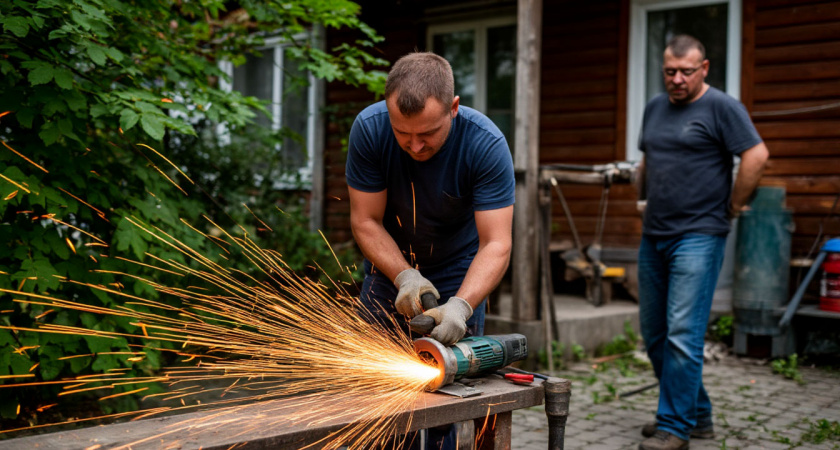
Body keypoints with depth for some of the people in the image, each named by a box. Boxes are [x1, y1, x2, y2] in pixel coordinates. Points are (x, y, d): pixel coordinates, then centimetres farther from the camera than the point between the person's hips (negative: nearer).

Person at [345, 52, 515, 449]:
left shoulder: (486, 144, -27)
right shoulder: (369, 129, -22)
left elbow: (496, 245, -28)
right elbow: (365, 221, -15)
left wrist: (460, 306, -42)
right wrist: (404, 277, -29)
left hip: (458, 275, -1)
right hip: (390, 267, 2)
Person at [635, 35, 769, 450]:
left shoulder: (721, 107, -6)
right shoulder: (655, 107, 16)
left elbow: (756, 155, -12)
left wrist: (731, 207, -8)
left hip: (698, 237, -8)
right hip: (653, 236, 8)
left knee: (682, 334, -10)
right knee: (654, 334, 12)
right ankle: (697, 414, 26)